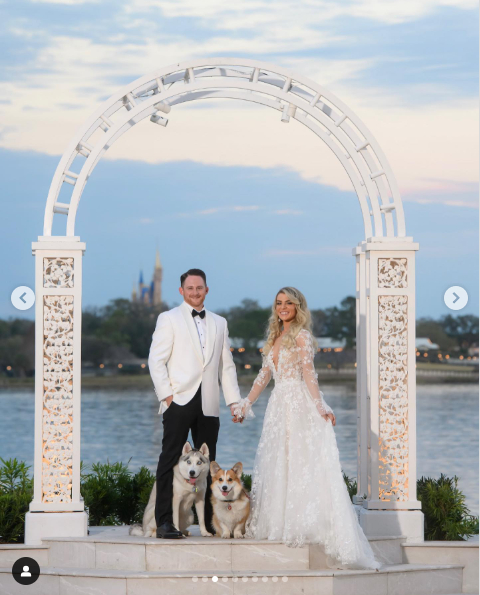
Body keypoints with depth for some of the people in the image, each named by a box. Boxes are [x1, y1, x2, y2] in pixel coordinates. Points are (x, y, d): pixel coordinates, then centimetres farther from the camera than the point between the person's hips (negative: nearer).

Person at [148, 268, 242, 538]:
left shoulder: (219, 323, 19)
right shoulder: (169, 319, 7)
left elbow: (227, 366, 18)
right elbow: (156, 360, 1)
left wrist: (235, 401, 10)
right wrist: (166, 394, -9)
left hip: (209, 404, 4)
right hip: (179, 402, -4)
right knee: (170, 460, -6)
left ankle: (209, 521, 8)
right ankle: (165, 521, -7)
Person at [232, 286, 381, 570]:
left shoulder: (301, 336, -5)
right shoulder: (275, 337, 17)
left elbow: (308, 373, -16)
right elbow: (265, 374, 22)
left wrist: (319, 406, -28)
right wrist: (246, 404, 23)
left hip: (300, 406, -8)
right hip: (280, 405, 8)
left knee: (301, 464, -10)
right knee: (277, 466, 6)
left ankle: (303, 524, -10)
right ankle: (278, 524, 9)